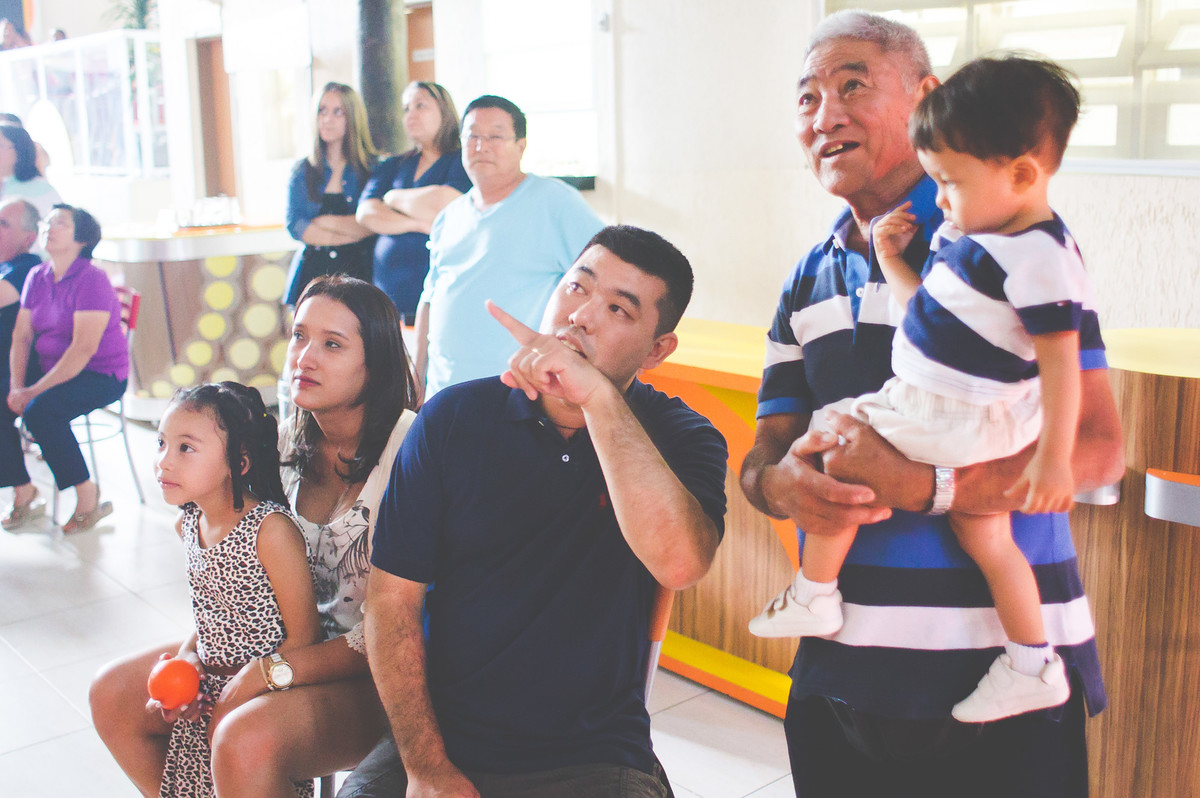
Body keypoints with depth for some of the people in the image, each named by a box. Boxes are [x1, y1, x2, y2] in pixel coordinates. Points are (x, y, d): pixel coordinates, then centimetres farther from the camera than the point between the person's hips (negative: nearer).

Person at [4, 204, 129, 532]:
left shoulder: (92, 280, -15)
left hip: (102, 376, -7)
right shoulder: (37, 277, 8)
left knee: (41, 410, -30)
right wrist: (16, 387, -9)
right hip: (50, 370, 7)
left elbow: (84, 348, -22)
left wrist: (36, 390, -22)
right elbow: (21, 337, 6)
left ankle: (87, 495, -15)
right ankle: (22, 488, 4)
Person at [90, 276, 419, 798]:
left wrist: (271, 670, -22)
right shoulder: (287, 440, 2)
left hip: (375, 677, -8)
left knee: (246, 741, -33)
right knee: (113, 695, 2)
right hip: (284, 645, 8)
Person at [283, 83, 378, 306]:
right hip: (313, 272, 2)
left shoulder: (373, 168, 5)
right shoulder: (302, 170, 13)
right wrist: (349, 234, -8)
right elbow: (294, 225, 2)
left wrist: (328, 222, -6)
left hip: (359, 271, -2)